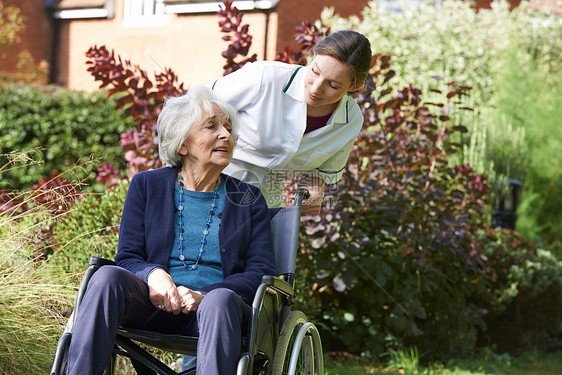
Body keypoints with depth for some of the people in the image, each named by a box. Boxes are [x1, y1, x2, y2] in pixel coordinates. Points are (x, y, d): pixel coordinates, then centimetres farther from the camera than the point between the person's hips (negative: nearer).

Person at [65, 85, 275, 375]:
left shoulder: (249, 199, 15)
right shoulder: (146, 186, 15)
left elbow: (262, 270, 4)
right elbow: (127, 256, 9)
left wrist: (204, 295, -14)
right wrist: (153, 275, -17)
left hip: (217, 308, 0)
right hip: (155, 306, 1)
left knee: (221, 300, -37)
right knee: (107, 276, -30)